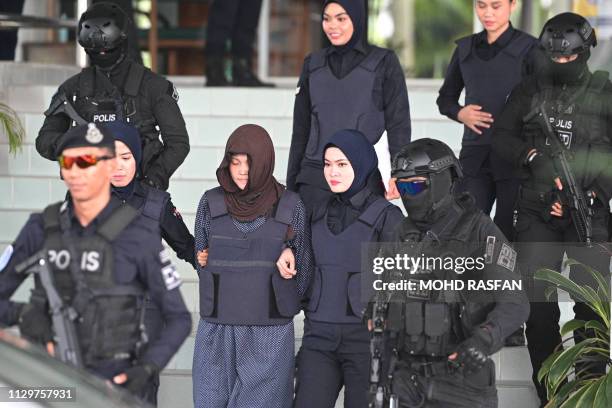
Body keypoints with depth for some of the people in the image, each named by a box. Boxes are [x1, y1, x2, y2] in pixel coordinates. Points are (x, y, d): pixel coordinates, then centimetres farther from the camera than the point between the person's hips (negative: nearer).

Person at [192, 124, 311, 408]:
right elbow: (203, 262, 7)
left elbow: (302, 269, 7)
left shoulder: (290, 207, -2)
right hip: (218, 336, 1)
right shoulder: (211, 203, 1)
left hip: (270, 338, -1)